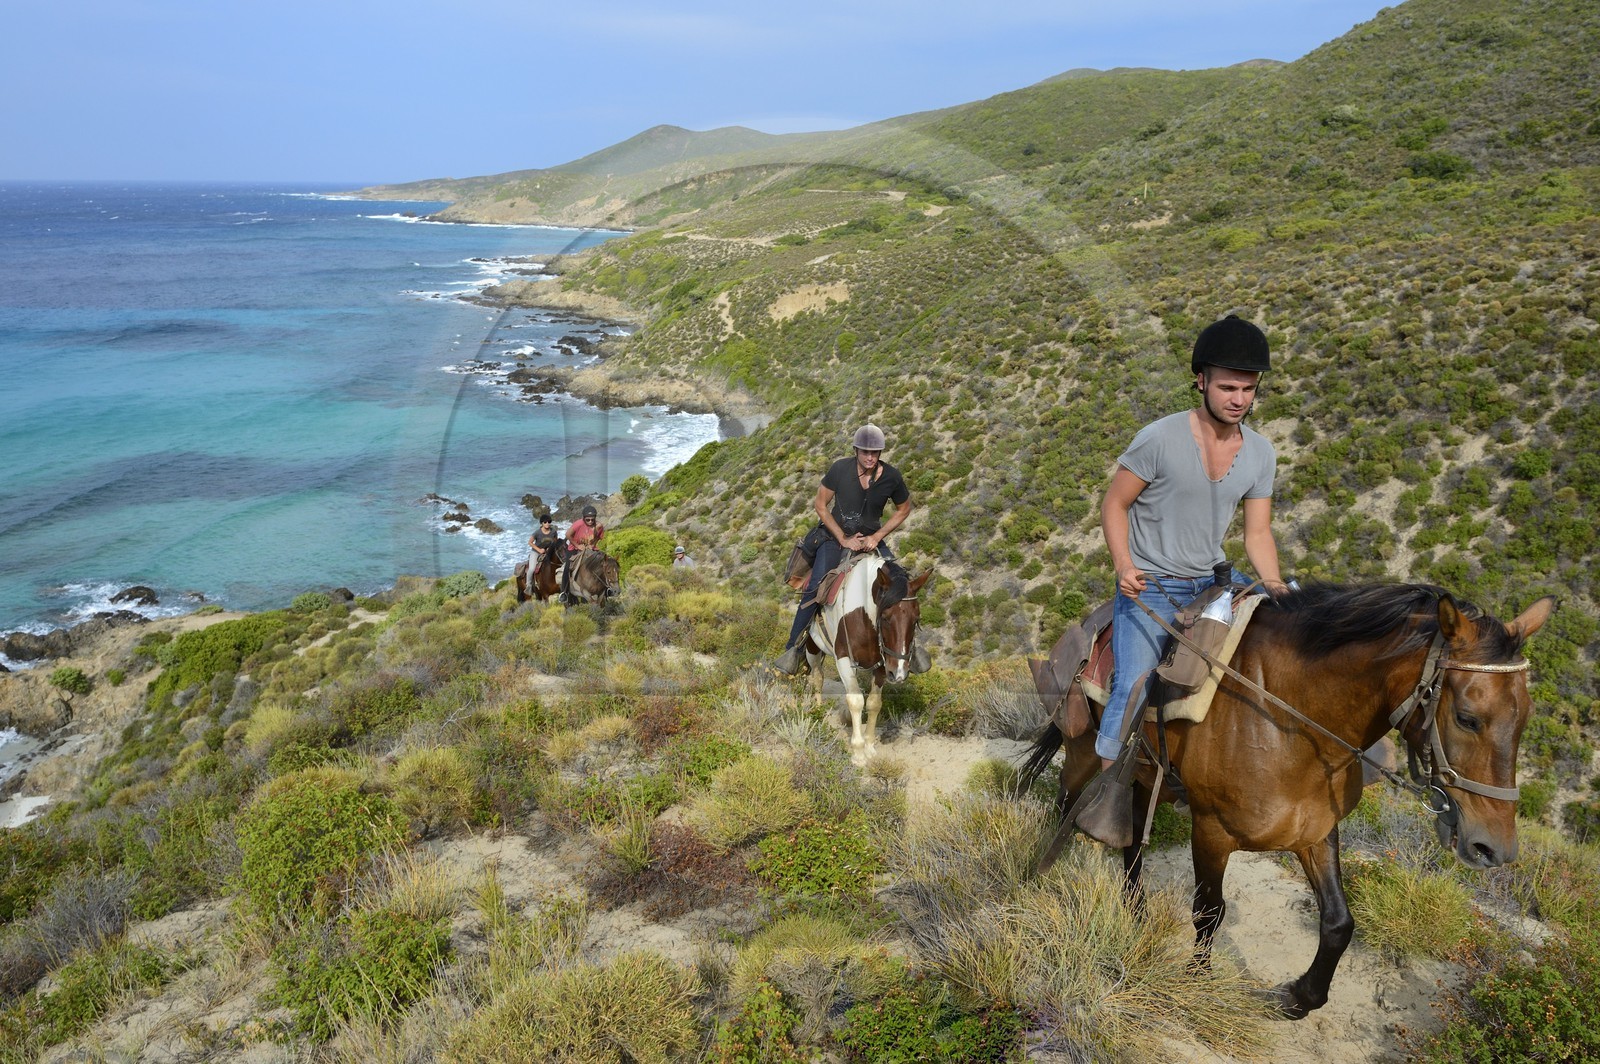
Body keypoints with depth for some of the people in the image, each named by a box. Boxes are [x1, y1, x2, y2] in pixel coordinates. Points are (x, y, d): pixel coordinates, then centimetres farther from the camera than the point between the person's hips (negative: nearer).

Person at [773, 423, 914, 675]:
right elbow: (820, 505, -7)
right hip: (836, 536, -2)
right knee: (815, 588, -18)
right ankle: (794, 649, -6)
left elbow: (904, 509, 4)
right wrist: (843, 539, -13)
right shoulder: (840, 469, -16)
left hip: (871, 539, 2)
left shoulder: (892, 477, -12)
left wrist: (877, 536, -8)